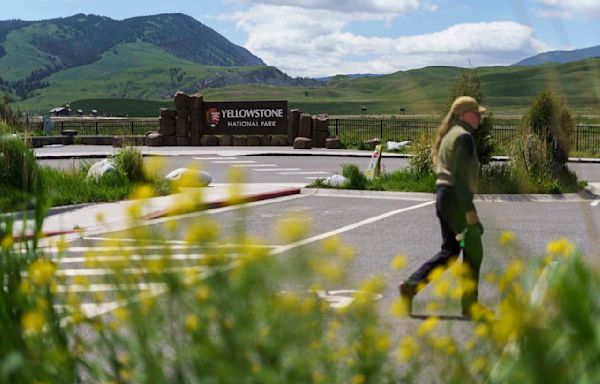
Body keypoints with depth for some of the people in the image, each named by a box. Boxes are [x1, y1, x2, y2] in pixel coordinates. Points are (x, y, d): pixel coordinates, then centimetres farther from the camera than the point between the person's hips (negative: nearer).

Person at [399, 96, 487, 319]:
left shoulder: (449, 135, 19)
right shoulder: (464, 136, -12)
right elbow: (459, 175, -20)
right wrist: (470, 210, -23)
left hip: (443, 196, 10)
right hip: (456, 198, -10)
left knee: (449, 252, 12)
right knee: (473, 250, 0)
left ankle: (411, 286, 4)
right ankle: (469, 304, 5)